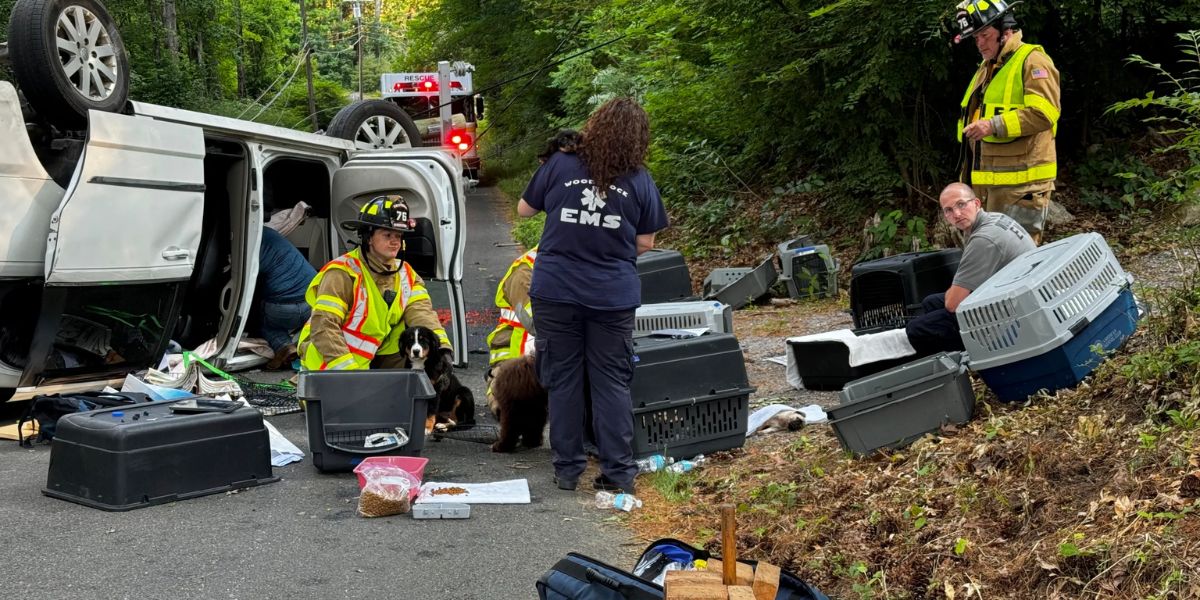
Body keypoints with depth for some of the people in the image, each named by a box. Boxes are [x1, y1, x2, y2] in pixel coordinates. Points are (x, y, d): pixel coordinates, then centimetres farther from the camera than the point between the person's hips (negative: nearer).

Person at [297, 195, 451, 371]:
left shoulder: (405, 274, 4)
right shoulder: (343, 274, -17)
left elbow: (421, 313, -8)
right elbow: (323, 327, -23)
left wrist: (442, 348, -26)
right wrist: (348, 369, -30)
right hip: (330, 363, -6)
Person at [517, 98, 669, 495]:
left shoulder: (559, 166, -4)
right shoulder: (640, 182, -3)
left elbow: (524, 209, 9)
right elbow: (645, 243, 3)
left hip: (556, 292, 0)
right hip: (613, 297, 0)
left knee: (563, 381, 10)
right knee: (612, 383, 8)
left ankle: (567, 469, 16)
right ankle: (618, 472, 9)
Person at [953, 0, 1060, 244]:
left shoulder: (1031, 60, -7)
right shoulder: (987, 68, 21)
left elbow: (1044, 113, -20)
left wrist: (995, 125, -26)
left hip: (1022, 180, -9)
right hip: (992, 180, 9)